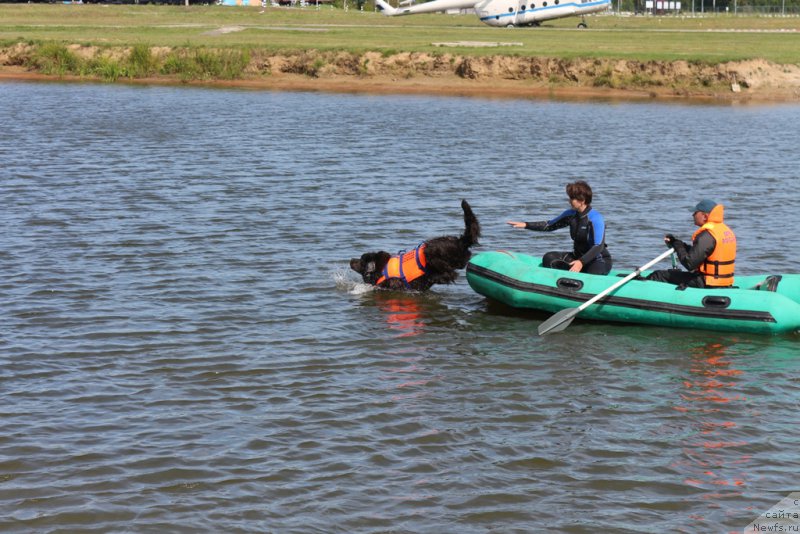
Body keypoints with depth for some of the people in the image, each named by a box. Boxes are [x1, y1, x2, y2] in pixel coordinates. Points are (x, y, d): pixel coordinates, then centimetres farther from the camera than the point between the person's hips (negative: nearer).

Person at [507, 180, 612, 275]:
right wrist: (525, 225, 5)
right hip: (579, 257, 7)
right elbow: (549, 225, 14)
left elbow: (598, 246, -28)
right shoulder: (571, 214, 2)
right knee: (549, 258, -11)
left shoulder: (595, 218, -20)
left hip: (599, 261, -7)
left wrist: (581, 262, -43)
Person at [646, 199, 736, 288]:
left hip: (706, 284, -10)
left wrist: (678, 246, -5)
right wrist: (676, 243, 10)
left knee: (657, 276, -5)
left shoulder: (706, 235, -20)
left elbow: (690, 264, -21)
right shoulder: (726, 230, 11)